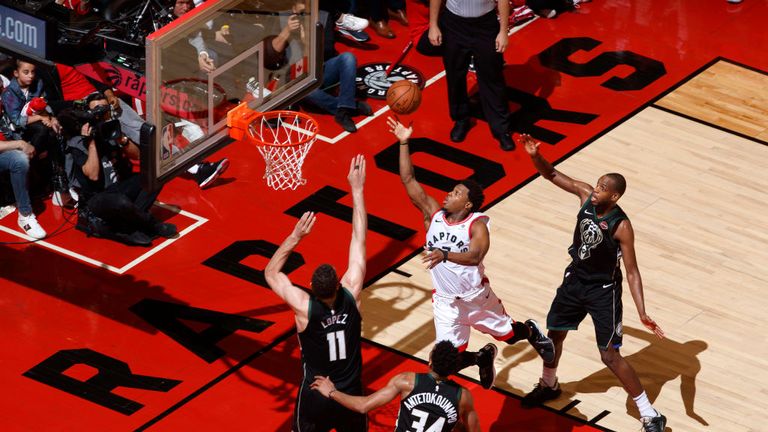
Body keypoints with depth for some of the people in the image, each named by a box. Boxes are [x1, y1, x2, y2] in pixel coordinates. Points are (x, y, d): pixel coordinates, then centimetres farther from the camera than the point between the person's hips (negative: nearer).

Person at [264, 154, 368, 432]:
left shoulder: (304, 307, -25)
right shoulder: (351, 297, -22)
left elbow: (271, 273, -10)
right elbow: (359, 240, -16)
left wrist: (295, 236, -19)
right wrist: (357, 190, -13)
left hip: (315, 395, -2)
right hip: (351, 393, 2)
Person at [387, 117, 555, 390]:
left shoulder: (477, 225, -18)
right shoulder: (433, 215, -7)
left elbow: (475, 256, -37)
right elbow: (409, 181, -10)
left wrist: (445, 255, -53)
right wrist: (404, 143, -16)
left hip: (477, 296, -3)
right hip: (446, 303, 3)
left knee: (508, 333, 19)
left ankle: (531, 332, 57)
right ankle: (483, 358, 33)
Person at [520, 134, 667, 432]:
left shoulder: (621, 227, -28)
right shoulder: (586, 195, -13)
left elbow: (632, 271, -24)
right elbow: (552, 175, -7)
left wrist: (642, 312, -32)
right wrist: (535, 156, -28)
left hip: (603, 291, -6)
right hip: (575, 280, 6)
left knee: (610, 356, -7)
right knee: (554, 334, 22)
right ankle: (548, 385, 52)